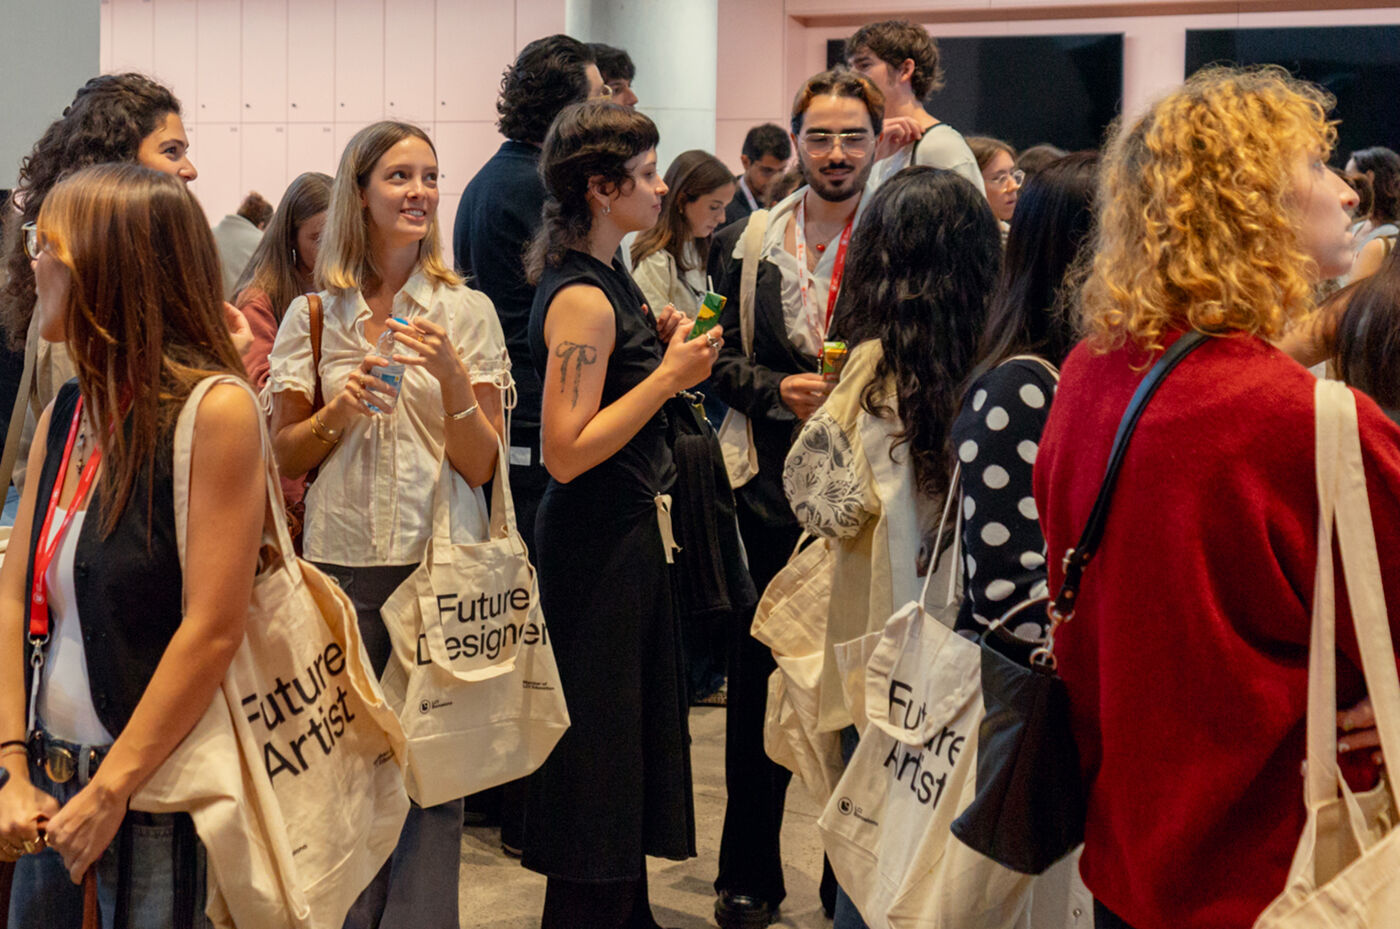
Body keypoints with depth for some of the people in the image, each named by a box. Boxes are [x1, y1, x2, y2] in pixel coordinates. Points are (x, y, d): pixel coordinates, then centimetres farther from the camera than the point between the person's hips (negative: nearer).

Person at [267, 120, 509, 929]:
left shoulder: (467, 311, 2)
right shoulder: (314, 315, 6)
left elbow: (483, 465, 0)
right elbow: (286, 458, 11)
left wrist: (452, 375, -16)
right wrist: (338, 414, -8)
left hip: (435, 565, -1)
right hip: (339, 565, 1)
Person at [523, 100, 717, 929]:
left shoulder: (609, 279, 11)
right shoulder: (582, 297, -19)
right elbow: (568, 450, -25)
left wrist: (659, 348, 6)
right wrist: (670, 374, -21)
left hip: (631, 529, 10)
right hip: (599, 542, -10)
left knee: (634, 735, 18)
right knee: (601, 745, -1)